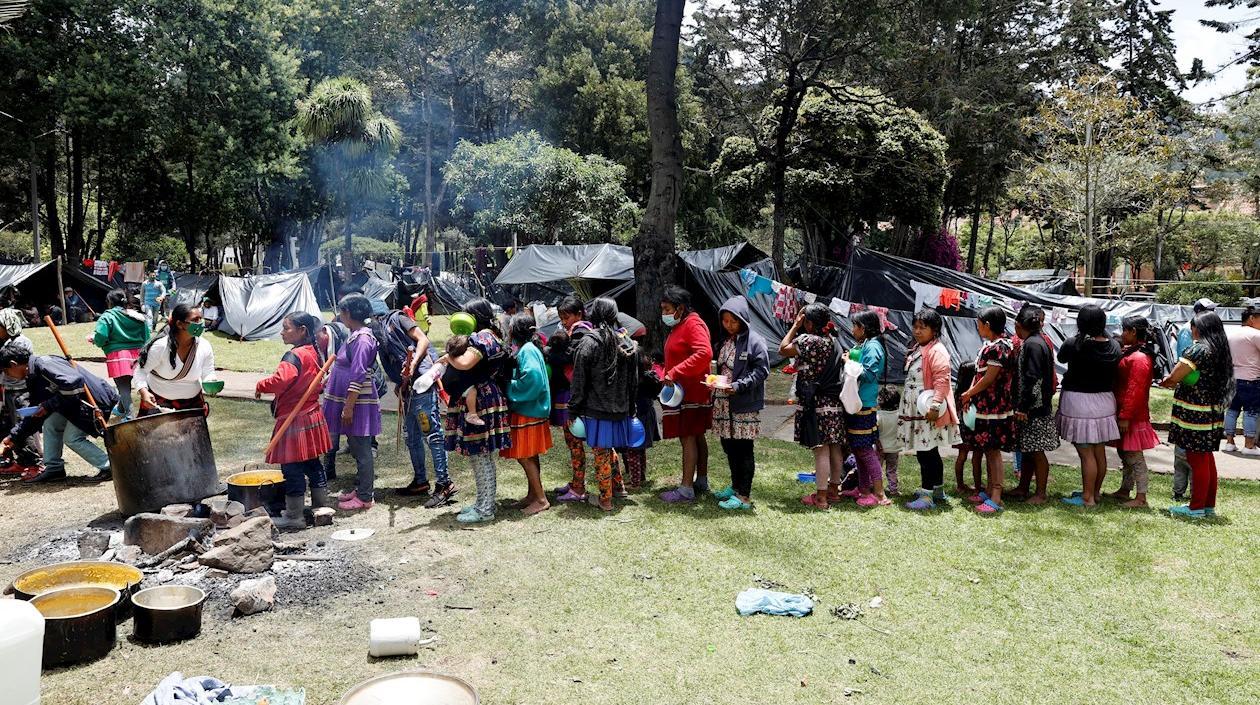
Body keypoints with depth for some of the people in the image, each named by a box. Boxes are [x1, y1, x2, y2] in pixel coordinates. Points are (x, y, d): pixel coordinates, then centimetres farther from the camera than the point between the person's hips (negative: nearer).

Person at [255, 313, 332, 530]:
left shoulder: (295, 356, -20)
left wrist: (260, 386, -17)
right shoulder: (313, 353, 9)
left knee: (292, 467, 0)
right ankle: (322, 505, 25)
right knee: (313, 463, 17)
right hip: (312, 415, 9)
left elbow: (280, 380, -34)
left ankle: (294, 516, 7)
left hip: (294, 419, -9)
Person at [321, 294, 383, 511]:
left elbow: (358, 376, -22)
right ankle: (361, 489, 27)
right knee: (357, 448, 17)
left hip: (359, 402, -10)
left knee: (361, 450, -3)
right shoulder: (355, 336, 13)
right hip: (352, 401, 10)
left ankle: (365, 497, 4)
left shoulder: (362, 339, -18)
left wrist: (348, 406, -22)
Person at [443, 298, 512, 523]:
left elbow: (465, 363, -30)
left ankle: (485, 510, 5)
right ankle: (484, 503, 26)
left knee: (480, 457, -3)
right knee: (484, 457, 17)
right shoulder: (492, 336, 16)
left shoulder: (481, 338, -16)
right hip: (488, 401, 10)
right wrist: (452, 358, 9)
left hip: (478, 404, -10)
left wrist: (448, 358, -12)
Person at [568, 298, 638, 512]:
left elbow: (579, 380, -11)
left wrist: (575, 408, -3)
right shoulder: (628, 342, 5)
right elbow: (634, 380, 11)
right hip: (621, 409, 6)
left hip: (597, 409, -6)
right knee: (609, 450, 22)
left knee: (601, 454, 3)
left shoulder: (589, 342, -13)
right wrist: (631, 408, 18)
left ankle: (605, 500, 11)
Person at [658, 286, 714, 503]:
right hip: (682, 393, 10)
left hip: (691, 393, -10)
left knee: (688, 438, -8)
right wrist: (666, 374, 12)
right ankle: (701, 482, 23)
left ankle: (686, 489, -6)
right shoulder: (677, 327, 18)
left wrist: (675, 373, -27)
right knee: (696, 437, 15)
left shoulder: (693, 324, -13)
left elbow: (704, 353, -28)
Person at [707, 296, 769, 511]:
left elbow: (762, 370, -13)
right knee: (729, 446, 15)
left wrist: (738, 386, -21)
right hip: (723, 402, 8)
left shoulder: (754, 341, -10)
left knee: (743, 448, -2)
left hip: (745, 404, -8)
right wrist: (714, 380, 6)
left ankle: (744, 496, 4)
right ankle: (735, 487, 31)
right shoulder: (725, 341, 14)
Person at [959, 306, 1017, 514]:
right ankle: (990, 491, 25)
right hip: (985, 406, 10)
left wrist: (968, 394, -7)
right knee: (987, 449, 15)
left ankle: (996, 499, -5)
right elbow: (979, 373, 14)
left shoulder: (999, 347, -17)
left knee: (993, 450, -8)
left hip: (994, 406, -10)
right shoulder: (989, 345, 13)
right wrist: (970, 393, 2)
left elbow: (989, 378, -18)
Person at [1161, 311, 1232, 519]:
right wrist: (1177, 383, 10)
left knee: (1197, 460, -1)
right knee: (1207, 459, 16)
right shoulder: (1222, 351, 11)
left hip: (1195, 414, -9)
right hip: (1213, 412, 9)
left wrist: (1164, 383, 3)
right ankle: (1209, 505, 25)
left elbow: (1173, 378, -17)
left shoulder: (1199, 349, -16)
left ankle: (1196, 507, 6)